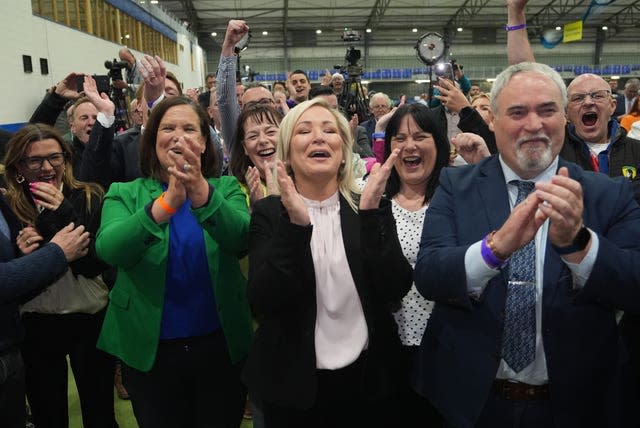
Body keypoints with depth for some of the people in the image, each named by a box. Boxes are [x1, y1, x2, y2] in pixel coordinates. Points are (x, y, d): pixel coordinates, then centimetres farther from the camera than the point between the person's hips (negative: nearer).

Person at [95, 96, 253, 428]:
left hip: (222, 346, 1)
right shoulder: (125, 194, -2)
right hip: (149, 350, 0)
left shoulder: (226, 188, -1)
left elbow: (242, 241, -20)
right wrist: (166, 203, -36)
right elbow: (109, 250, -21)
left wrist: (202, 193, -37)